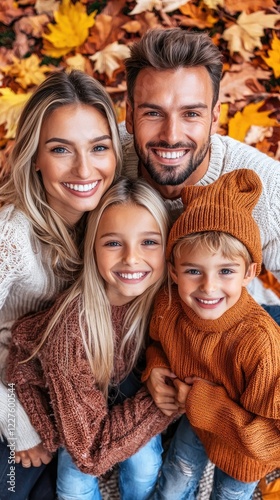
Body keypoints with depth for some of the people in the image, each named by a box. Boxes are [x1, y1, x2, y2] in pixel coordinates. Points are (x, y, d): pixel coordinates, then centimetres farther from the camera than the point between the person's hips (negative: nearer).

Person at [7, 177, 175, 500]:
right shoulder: (72, 327, -38)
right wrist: (163, 397, -32)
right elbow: (90, 450, -32)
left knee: (145, 464, -9)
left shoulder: (162, 297, -28)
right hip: (61, 390, -2)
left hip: (122, 380, 3)